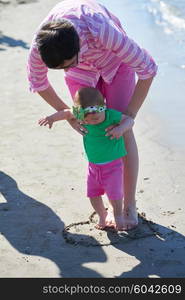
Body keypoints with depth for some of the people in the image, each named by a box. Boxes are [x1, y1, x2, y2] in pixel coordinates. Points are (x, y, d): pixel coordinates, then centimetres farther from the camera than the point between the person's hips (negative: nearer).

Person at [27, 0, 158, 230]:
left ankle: (130, 204, 3)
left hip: (114, 59, -2)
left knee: (123, 132, -9)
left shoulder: (104, 31, -46)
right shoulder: (39, 46, -35)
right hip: (83, 72, 3)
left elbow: (147, 68, -34)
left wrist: (129, 116, -33)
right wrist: (69, 115, -13)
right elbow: (38, 83, -12)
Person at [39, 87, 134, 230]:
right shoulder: (82, 115, -11)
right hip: (94, 165, 4)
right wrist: (52, 118, -8)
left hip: (113, 164, -4)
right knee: (93, 194, 10)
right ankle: (102, 216, 35)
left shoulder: (112, 115, -22)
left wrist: (121, 128, -35)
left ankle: (118, 215, 24)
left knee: (114, 194, -5)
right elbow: (67, 113, 5)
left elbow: (129, 120, -15)